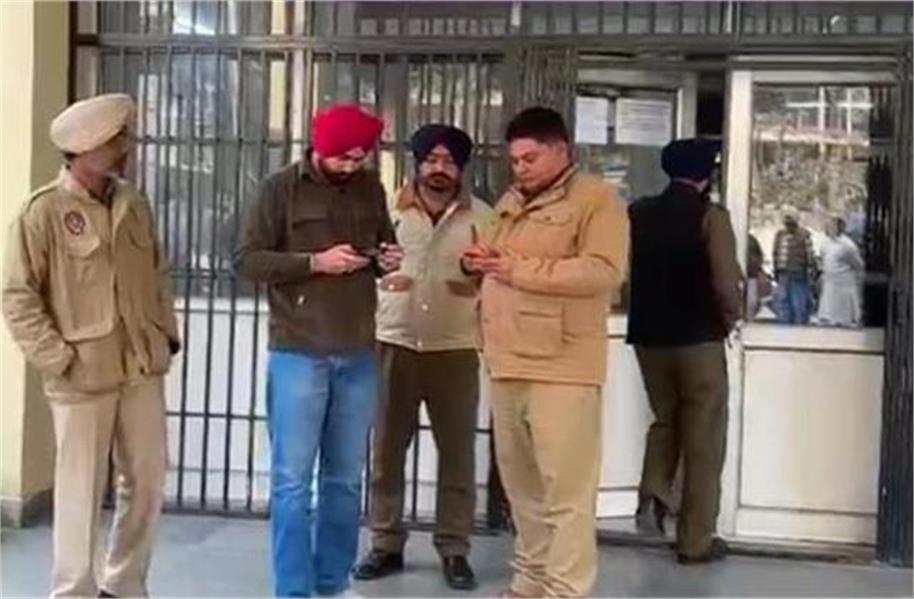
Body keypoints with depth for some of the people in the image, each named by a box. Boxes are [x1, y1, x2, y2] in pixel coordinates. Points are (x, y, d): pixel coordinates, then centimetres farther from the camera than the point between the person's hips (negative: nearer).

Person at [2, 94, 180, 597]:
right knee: (81, 491, 3)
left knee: (147, 480, 12)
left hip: (142, 368, 6)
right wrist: (59, 359, -13)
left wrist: (166, 333, 10)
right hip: (83, 376, -6)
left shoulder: (134, 205, 9)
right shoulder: (42, 212, -9)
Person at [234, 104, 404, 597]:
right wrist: (314, 262, -18)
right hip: (298, 355, -4)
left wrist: (389, 260, -2)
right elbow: (247, 260, -8)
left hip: (358, 356, 4)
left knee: (345, 479, 12)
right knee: (292, 479, 0)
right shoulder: (280, 189, -3)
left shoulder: (369, 188, 9)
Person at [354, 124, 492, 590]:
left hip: (455, 348, 0)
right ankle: (386, 544, 17)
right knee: (386, 448, 5)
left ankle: (454, 550, 14)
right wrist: (377, 277, -11)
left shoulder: (482, 216, 5)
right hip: (394, 343, 1)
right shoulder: (389, 209, 6)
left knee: (457, 452, 3)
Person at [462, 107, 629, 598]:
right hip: (507, 365, 8)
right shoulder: (510, 203, 19)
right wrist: (479, 261, 4)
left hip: (562, 369, -7)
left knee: (566, 491, -5)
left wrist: (519, 269, -17)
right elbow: (494, 262, 29)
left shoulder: (595, 199, -4)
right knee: (521, 486, 14)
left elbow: (604, 272, -17)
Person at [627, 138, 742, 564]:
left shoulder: (638, 213, 2)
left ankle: (652, 495, 3)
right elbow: (726, 285, -18)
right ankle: (696, 539, 12)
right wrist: (730, 319, 1)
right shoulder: (711, 216, -11)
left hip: (648, 335, 4)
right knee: (703, 439, 7)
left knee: (665, 418, 24)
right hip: (698, 338, -4)